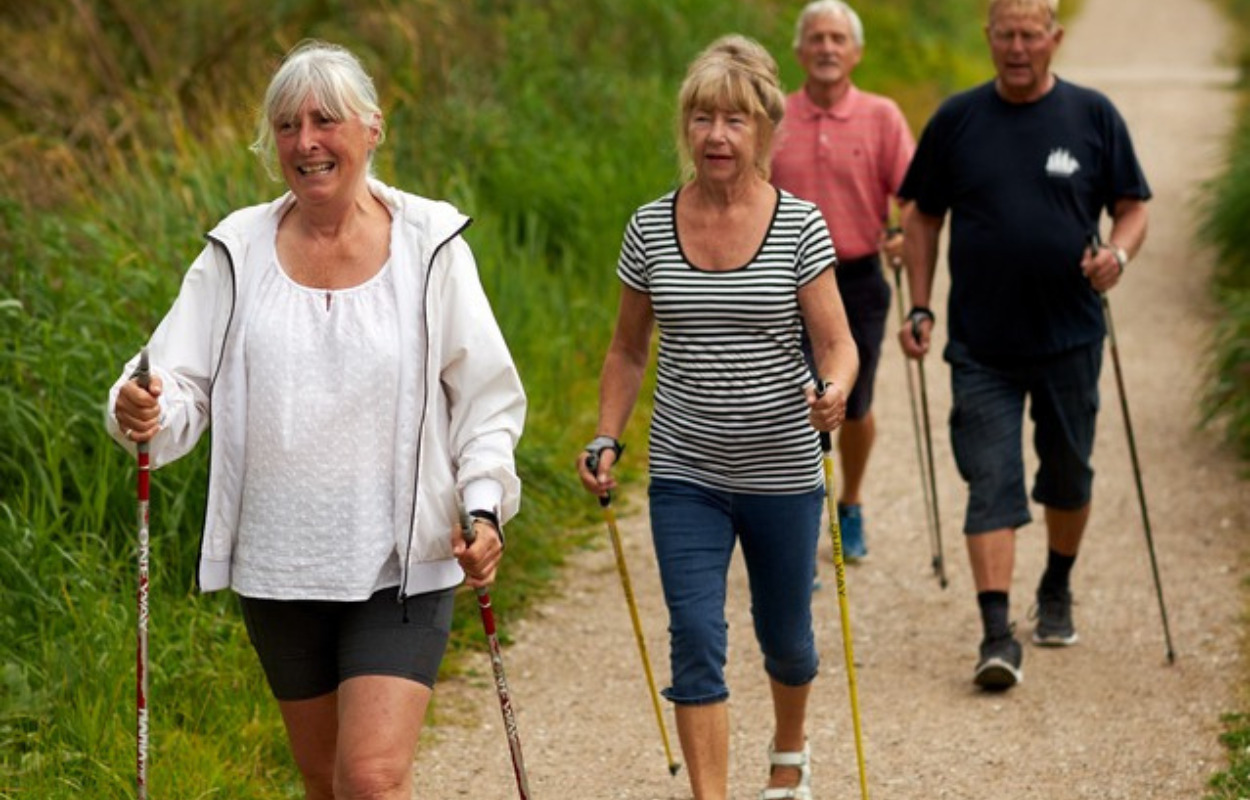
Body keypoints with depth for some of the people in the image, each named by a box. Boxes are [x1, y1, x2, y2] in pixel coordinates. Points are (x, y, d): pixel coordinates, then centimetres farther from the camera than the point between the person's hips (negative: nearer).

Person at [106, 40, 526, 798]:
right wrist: (145, 415, -24)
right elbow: (184, 386, -1)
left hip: (400, 564, -3)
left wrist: (483, 506, -12)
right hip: (278, 562, 3)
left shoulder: (429, 246, -2)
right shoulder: (240, 252, 2)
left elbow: (486, 398, 1)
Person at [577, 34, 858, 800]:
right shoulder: (651, 227, -1)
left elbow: (837, 342, -10)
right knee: (696, 644, -9)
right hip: (686, 476, 1)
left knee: (785, 638, 16)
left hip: (783, 472, -1)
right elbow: (628, 350, 9)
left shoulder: (800, 226, -8)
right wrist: (606, 441, -1)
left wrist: (833, 391, -32)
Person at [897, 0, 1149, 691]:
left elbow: (1133, 207, 5)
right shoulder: (957, 121, 2)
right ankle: (997, 636, -13)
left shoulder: (1092, 116, 0)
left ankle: (1056, 592, 39)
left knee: (1067, 477, 15)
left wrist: (1117, 252, -17)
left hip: (1070, 339, 1)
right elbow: (923, 218, 9)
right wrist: (920, 308, 2)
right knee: (992, 486, -8)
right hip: (982, 347, -1)